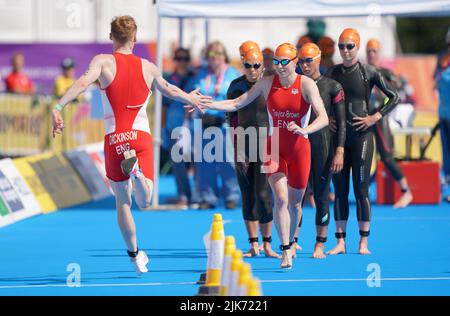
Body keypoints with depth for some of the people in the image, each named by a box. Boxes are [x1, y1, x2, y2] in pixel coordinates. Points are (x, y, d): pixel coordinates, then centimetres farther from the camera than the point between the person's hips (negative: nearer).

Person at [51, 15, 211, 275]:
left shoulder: (103, 61, -1)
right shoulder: (148, 67, 9)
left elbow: (84, 82, -21)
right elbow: (169, 90, 28)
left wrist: (58, 107, -30)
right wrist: (191, 99, 49)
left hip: (114, 139, -1)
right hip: (142, 137, 1)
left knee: (123, 202, 15)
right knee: (144, 202, -9)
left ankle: (135, 254, 20)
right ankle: (136, 169, -40)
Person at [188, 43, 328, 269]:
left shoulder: (306, 85, -10)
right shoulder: (267, 83, -1)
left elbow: (323, 118, -20)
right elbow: (236, 104, 3)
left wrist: (304, 130, -39)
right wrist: (206, 104, -9)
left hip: (299, 149, -1)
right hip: (274, 148, 1)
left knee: (294, 202, 10)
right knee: (280, 199, -14)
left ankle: (290, 243, 34)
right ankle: (286, 252, -9)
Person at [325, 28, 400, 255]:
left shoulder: (368, 72, -2)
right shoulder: (333, 73, 7)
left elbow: (394, 97, 2)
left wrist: (375, 117, -6)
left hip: (361, 135, -3)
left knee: (361, 189, -4)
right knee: (339, 189, 4)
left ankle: (363, 242, 1)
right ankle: (340, 242, 7)